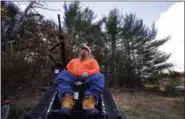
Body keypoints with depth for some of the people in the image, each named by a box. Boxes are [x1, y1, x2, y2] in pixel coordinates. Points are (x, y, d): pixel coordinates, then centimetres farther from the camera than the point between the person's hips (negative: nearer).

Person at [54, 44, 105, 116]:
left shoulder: (92, 60, 26)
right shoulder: (73, 60, 35)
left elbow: (97, 70, 8)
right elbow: (66, 69, 26)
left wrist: (88, 72, -12)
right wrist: (66, 73, 2)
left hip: (87, 78, -2)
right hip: (72, 78, 2)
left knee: (99, 77, -31)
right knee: (62, 75, -28)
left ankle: (89, 100, -48)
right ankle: (67, 101, -46)